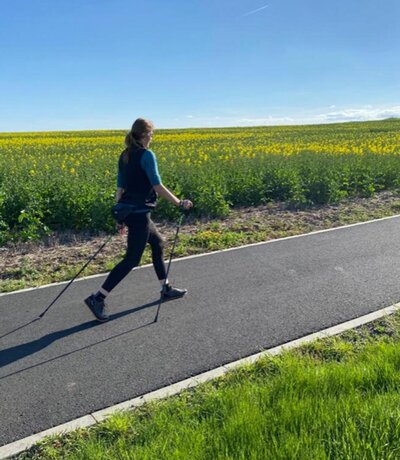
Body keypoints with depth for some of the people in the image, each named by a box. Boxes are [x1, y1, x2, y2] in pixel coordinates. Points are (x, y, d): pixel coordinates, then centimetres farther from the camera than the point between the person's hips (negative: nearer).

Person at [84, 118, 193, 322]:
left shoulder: (124, 156, 11)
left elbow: (120, 187, 13)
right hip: (139, 213, -9)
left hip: (128, 211, 9)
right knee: (132, 259, -3)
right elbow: (158, 186, -16)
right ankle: (97, 298, -4)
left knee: (157, 243, 22)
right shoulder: (147, 155, -13)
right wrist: (179, 203, -7)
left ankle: (166, 289, 31)